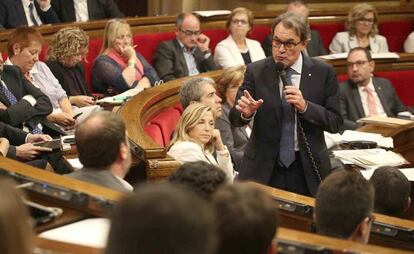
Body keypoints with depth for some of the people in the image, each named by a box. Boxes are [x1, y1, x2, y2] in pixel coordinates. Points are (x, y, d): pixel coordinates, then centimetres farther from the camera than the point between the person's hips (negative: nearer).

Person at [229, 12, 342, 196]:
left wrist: (305, 106, -20)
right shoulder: (255, 71, -2)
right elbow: (235, 118, -5)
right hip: (263, 168, 0)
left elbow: (336, 123, -4)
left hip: (307, 168, 0)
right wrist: (245, 113, -28)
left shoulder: (323, 73, -3)